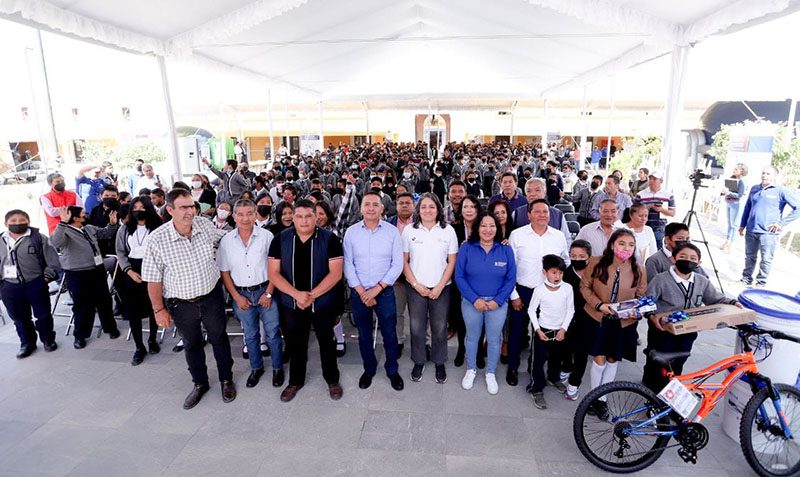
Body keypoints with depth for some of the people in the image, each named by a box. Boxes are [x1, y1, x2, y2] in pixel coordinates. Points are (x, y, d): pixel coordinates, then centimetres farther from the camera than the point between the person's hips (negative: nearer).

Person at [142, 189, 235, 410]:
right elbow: (154, 279, -10)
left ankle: (226, 380, 38)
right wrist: (159, 309, -8)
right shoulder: (156, 240, -18)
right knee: (192, 344, 19)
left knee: (219, 339, 17)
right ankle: (200, 383, 41)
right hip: (182, 304, -1)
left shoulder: (205, 225, -12)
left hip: (212, 297, 2)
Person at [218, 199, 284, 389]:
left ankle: (278, 368, 28)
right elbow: (224, 272, 3)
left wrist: (268, 293, -10)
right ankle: (256, 368, 37)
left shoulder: (266, 236, -10)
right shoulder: (226, 241, -3)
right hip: (241, 295, 2)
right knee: (250, 335, 18)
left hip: (265, 291, -2)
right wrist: (236, 297, -3)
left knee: (273, 333, 7)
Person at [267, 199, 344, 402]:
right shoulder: (280, 239, -5)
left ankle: (332, 380, 36)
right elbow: (273, 273, -7)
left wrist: (311, 295, -21)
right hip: (290, 303, 2)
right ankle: (295, 381, 40)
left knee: (326, 342, 15)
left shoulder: (329, 239, -11)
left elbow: (335, 273, -14)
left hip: (323, 303, -1)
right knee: (295, 344, 18)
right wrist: (296, 294, -19)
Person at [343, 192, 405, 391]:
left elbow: (397, 264, -7)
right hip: (359, 292, 1)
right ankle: (369, 369, 35)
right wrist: (361, 291, -9)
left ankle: (392, 370, 30)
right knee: (364, 334, 15)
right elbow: (348, 264, -3)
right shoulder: (351, 232, -2)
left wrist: (377, 289, -12)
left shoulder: (392, 231, -6)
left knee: (389, 333, 8)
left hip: (385, 291, -1)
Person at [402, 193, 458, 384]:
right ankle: (418, 362, 27)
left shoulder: (448, 230, -1)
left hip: (441, 288, 0)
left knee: (440, 328, 7)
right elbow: (404, 261, 1)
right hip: (416, 287, 0)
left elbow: (451, 262, -1)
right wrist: (416, 285, -7)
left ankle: (439, 363, 27)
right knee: (416, 327, 7)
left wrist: (440, 287, -8)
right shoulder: (409, 230, -1)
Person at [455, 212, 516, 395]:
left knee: (494, 339, 12)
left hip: (498, 303, 1)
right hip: (471, 302, 0)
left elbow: (511, 278, -3)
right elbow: (459, 277, -8)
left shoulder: (506, 250, -4)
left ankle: (491, 373, 34)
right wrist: (475, 299, -15)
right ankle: (471, 370, 38)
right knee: (472, 337, 15)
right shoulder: (466, 248, -7)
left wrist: (498, 301, -13)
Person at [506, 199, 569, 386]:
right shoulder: (517, 235, -8)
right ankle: (513, 367, 28)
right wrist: (514, 295, -6)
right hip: (522, 292, -2)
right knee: (516, 331, 8)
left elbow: (566, 262, 13)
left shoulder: (559, 236, 0)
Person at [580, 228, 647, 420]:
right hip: (597, 319, -2)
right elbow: (585, 286, -4)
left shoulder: (638, 269, -6)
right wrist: (599, 305, -17)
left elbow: (641, 295, 5)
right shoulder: (596, 263, -13)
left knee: (612, 360, 14)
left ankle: (602, 399, 32)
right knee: (599, 359, 1)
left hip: (623, 323, 2)